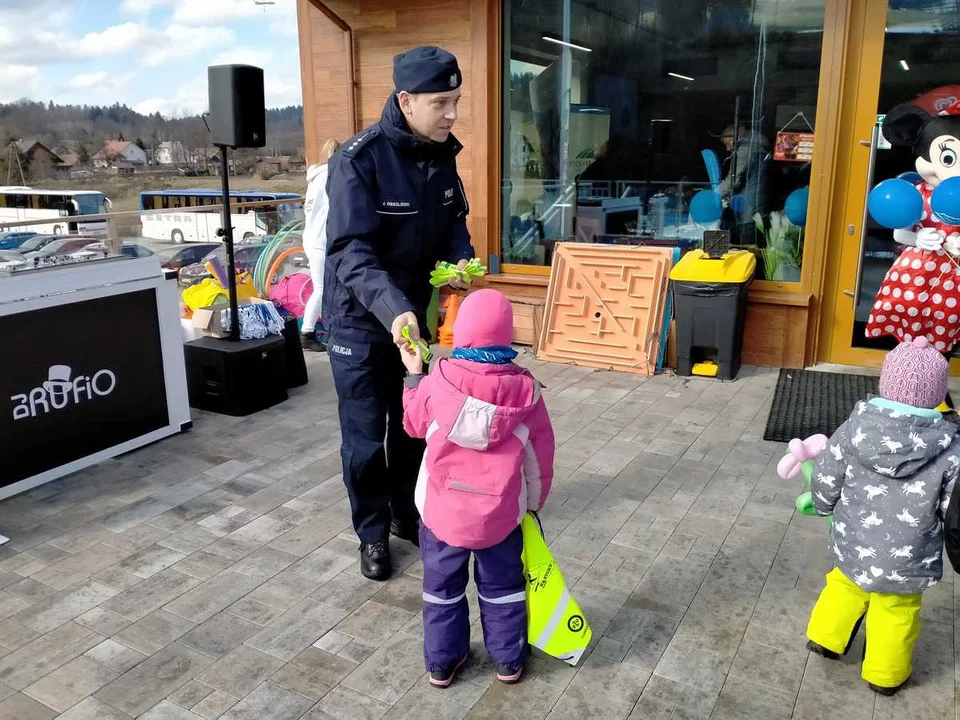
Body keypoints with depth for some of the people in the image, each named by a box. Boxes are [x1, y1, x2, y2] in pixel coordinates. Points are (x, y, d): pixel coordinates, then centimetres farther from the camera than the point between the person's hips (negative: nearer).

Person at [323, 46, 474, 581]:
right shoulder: (358, 159, -24)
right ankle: (373, 534, 25)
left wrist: (461, 259, -12)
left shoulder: (443, 153, -3)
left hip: (415, 311, 6)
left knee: (413, 425, 18)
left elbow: (454, 220, 10)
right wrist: (394, 309, -45)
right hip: (361, 320, -6)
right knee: (365, 438, 5)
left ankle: (406, 513, 38)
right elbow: (351, 252, -30)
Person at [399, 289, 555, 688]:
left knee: (442, 586, 20)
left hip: (441, 509, 0)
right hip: (500, 513, 0)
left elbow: (414, 423, 6)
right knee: (502, 585, 21)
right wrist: (535, 501, 13)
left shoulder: (436, 381, -14)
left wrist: (413, 375, 19)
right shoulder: (525, 389, -13)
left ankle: (441, 662, 33)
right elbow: (540, 454, -3)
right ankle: (508, 659, 36)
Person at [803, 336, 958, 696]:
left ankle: (825, 638, 49)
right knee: (896, 612, 23)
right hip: (905, 560, -1)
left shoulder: (853, 429, -18)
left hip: (852, 547, 2)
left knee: (845, 585, 30)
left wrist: (826, 507, 13)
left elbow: (824, 487, -8)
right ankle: (884, 674, 44)